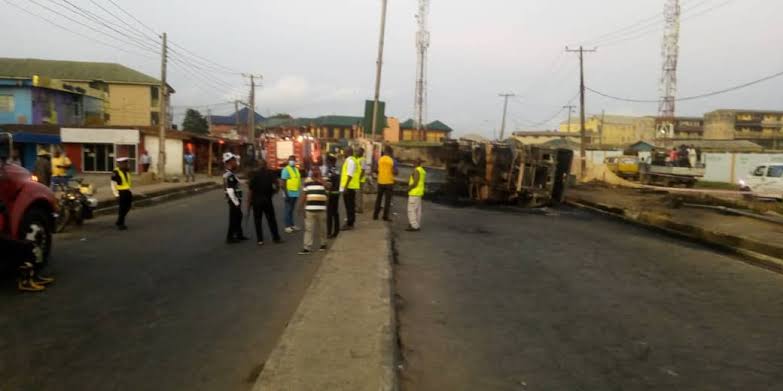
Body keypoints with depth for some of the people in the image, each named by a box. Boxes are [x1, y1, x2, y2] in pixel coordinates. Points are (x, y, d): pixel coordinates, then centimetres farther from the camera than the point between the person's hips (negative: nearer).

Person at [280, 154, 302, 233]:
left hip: (295, 193, 7)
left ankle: (292, 225, 21)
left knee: (292, 210, 14)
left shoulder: (296, 169, 14)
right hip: (289, 193, -7)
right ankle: (287, 226, -2)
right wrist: (286, 194, -19)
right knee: (288, 210, -4)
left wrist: (299, 189, 17)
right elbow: (283, 183, -14)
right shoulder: (286, 170, -9)